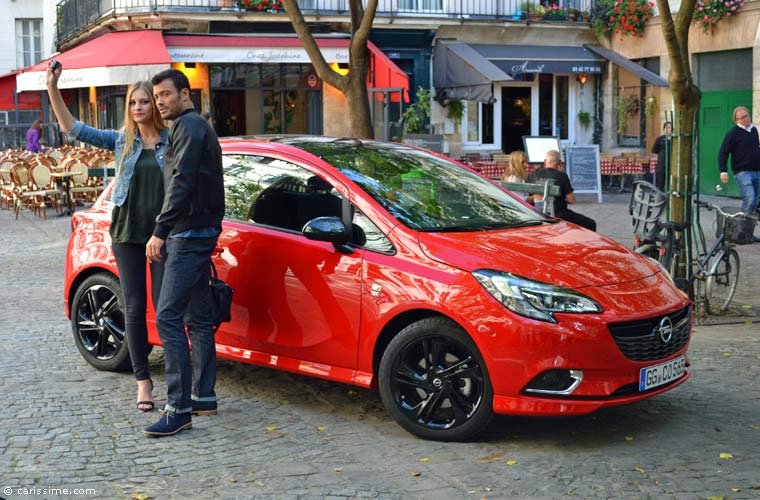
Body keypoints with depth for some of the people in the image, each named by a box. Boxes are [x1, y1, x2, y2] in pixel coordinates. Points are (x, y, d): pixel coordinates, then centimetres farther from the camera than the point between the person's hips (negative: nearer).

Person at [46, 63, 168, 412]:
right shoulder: (121, 141, 6)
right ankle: (142, 381, 13)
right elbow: (73, 129, 3)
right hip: (127, 233, 2)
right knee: (134, 308, 5)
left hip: (163, 233, -2)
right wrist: (53, 89, -7)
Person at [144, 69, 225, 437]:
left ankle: (179, 408, -16)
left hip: (189, 235, -11)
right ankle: (203, 396, 18)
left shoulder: (188, 126, -9)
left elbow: (182, 183, -19)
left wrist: (160, 231, -21)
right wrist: (167, 231, 23)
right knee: (198, 318, 13)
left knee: (168, 316, -14)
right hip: (200, 232, 11)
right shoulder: (197, 127, 23)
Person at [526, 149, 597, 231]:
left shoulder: (533, 176, 1)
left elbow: (527, 200, 6)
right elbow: (572, 200, -10)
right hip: (559, 214, -6)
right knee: (590, 224, 10)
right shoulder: (561, 176, -13)